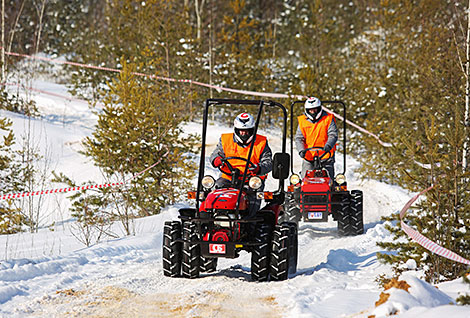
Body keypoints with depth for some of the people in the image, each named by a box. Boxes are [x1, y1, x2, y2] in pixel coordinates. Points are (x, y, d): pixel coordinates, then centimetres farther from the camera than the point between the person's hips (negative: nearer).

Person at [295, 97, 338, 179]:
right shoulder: (303, 121, 7)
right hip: (308, 157, 1)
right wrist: (301, 150, -13)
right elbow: (298, 138, 5)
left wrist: (328, 146, -25)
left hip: (326, 156, -1)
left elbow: (333, 135, -6)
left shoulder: (328, 119, 1)